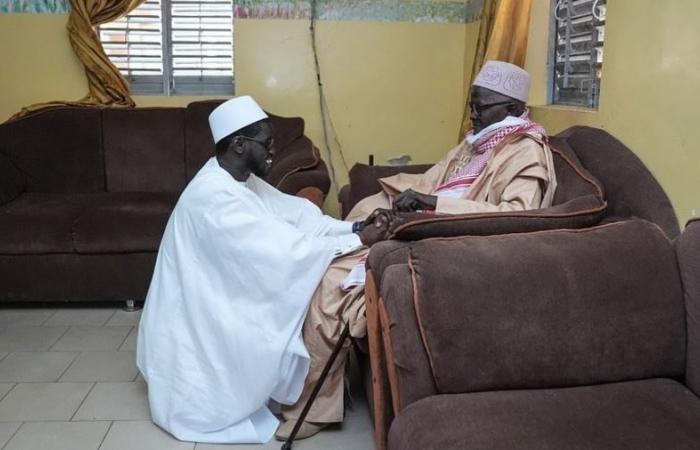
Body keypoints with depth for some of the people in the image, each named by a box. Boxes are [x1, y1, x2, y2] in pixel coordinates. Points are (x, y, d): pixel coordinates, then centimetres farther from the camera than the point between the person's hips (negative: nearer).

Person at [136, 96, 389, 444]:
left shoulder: (240, 178, 2)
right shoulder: (213, 195, -29)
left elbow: (293, 214, 1)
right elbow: (280, 248, -32)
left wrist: (353, 228, -11)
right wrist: (357, 242, -26)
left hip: (218, 293, 10)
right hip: (196, 315, -9)